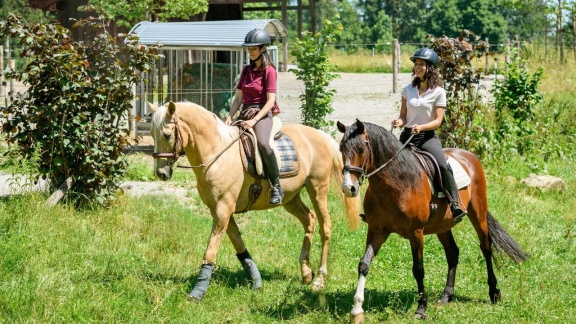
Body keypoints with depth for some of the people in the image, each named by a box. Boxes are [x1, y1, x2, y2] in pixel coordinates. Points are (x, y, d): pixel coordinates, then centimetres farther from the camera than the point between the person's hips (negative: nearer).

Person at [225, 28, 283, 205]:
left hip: (262, 114, -8)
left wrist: (255, 120, -22)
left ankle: (276, 187, -26)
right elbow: (238, 98, 15)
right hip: (245, 114, 8)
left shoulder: (269, 70, -6)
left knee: (263, 143, -36)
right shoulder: (246, 70, 15)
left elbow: (270, 101, -12)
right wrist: (230, 117, -2)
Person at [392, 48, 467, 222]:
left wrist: (421, 127, -24)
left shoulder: (438, 92, -2)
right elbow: (403, 115, 13)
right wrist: (399, 122, -10)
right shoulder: (408, 90, 10)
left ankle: (455, 204, -27)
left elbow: (438, 120, -7)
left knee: (443, 166, -28)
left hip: (428, 136, -4)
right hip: (407, 136, 4)